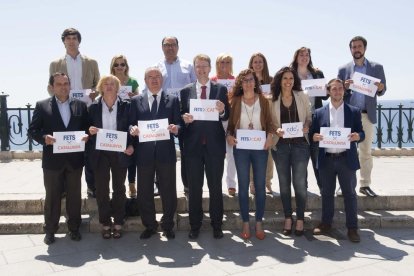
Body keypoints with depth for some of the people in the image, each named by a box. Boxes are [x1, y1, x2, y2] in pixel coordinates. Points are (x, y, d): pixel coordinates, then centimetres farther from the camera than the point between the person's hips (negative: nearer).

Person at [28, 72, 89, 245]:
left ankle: (74, 228, 24)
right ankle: (50, 230, 21)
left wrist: (86, 135, -12)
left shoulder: (80, 106, 7)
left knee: (74, 196, 10)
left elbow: (87, 127, 10)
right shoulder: (42, 106, 1)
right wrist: (44, 138, -19)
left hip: (74, 159, 2)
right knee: (52, 197, 8)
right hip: (52, 159, -2)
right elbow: (32, 130, 0)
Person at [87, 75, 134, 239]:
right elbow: (89, 128, 9)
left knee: (119, 189, 9)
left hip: (120, 152, -1)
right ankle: (105, 224, 18)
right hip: (100, 153, 1)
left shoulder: (125, 106, 0)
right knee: (102, 189, 5)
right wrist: (90, 131, -14)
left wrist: (131, 145, -11)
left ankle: (118, 224, 20)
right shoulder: (94, 107, 4)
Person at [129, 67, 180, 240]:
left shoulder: (173, 100, 7)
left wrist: (176, 128, -18)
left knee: (168, 191, 5)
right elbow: (131, 123, 7)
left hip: (166, 152, -1)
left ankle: (168, 226, 22)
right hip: (144, 153, 1)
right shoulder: (136, 101, 10)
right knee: (144, 192, 8)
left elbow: (179, 124, 3)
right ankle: (149, 226, 24)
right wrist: (132, 129, -15)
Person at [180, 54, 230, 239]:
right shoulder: (186, 91, 7)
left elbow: (226, 117, 4)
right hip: (193, 145, 1)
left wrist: (222, 111, -17)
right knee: (194, 187, 7)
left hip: (214, 145, -1)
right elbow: (182, 116, 7)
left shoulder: (221, 89, 5)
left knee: (215, 186, 6)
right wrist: (184, 118, -15)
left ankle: (217, 225, 18)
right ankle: (195, 225, 20)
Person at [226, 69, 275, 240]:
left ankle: (259, 224, 17)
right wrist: (229, 135, -14)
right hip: (241, 148, 0)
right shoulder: (235, 101, 3)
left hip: (260, 148, 0)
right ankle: (245, 224, 16)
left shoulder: (263, 101, 4)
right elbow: (230, 123, 4)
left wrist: (270, 135, -14)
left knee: (260, 185, 5)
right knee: (243, 186, 5)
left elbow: (269, 122, 4)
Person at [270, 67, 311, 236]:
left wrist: (307, 126, -12)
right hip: (280, 144, 1)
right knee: (284, 183, 9)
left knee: (299, 183, -3)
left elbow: (309, 117, 8)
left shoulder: (302, 97, 4)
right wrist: (276, 130, -15)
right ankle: (288, 219, 22)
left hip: (299, 144, -1)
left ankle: (300, 220, 11)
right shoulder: (272, 99, 2)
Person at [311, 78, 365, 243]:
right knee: (327, 193, 11)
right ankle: (326, 224, 24)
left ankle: (352, 228, 12)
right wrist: (314, 137, -14)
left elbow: (361, 133, 5)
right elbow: (313, 134, 8)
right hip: (326, 160, 1)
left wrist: (358, 136, -17)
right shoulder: (319, 113, 7)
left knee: (349, 193, 3)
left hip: (346, 159, -1)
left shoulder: (354, 112, 6)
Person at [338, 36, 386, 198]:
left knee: (366, 151, 6)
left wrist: (380, 88, -15)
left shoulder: (377, 67, 8)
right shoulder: (343, 69, 7)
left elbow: (382, 91, 8)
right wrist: (345, 87, -15)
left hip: (367, 115, 0)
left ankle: (365, 185, 14)